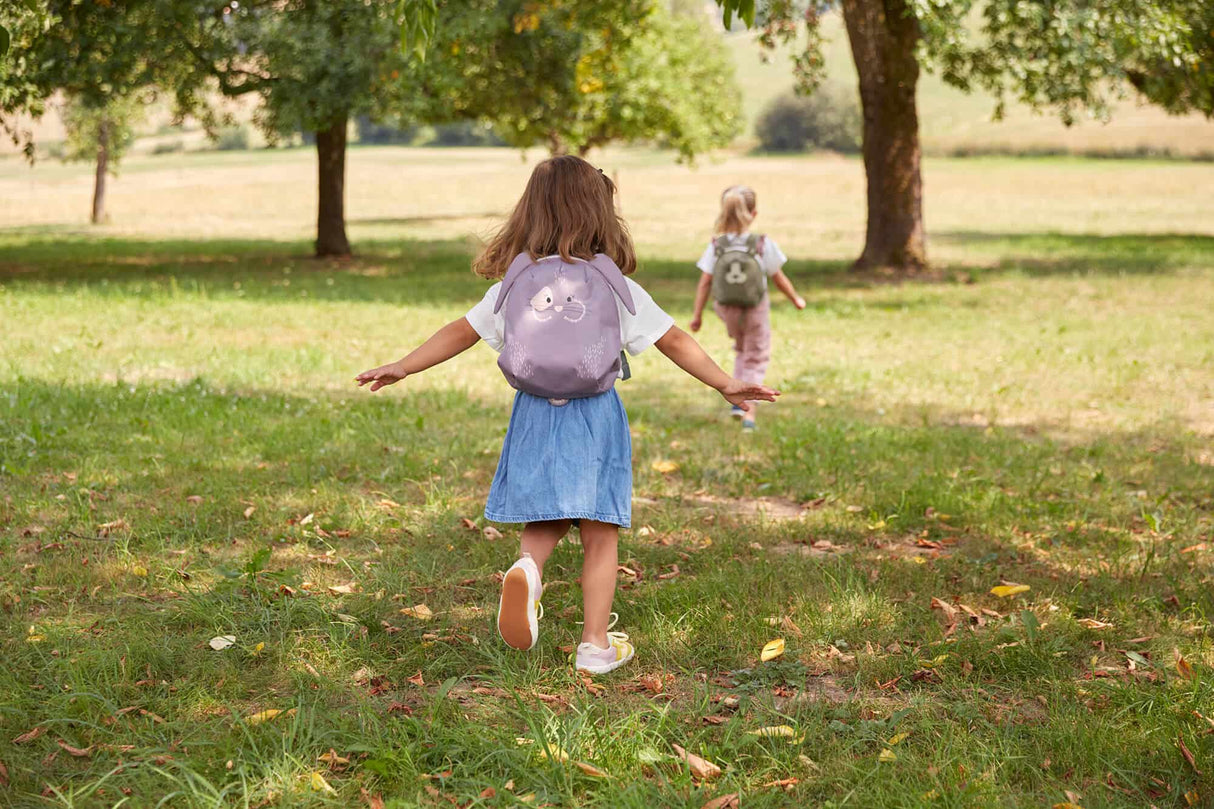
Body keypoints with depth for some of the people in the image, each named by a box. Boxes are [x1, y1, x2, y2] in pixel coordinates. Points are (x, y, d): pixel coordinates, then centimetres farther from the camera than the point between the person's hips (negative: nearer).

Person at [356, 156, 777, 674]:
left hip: (535, 417, 2)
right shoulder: (616, 286, -3)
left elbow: (461, 332, 5)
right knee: (599, 535, 6)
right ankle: (596, 644, 8)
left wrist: (402, 368, 14)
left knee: (544, 522, 17)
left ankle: (528, 567, -17)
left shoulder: (513, 285, 2)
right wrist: (724, 384, 2)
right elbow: (673, 341, -3)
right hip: (595, 418, -2)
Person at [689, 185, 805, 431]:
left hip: (728, 310, 3)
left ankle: (738, 398, 21)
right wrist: (796, 299, 11)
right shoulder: (764, 245, -17)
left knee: (741, 350, 29)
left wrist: (697, 314, 0)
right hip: (756, 310, -3)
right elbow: (779, 279, -6)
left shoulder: (716, 246, -13)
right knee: (756, 357, 13)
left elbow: (705, 283, -10)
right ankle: (749, 409, 1)